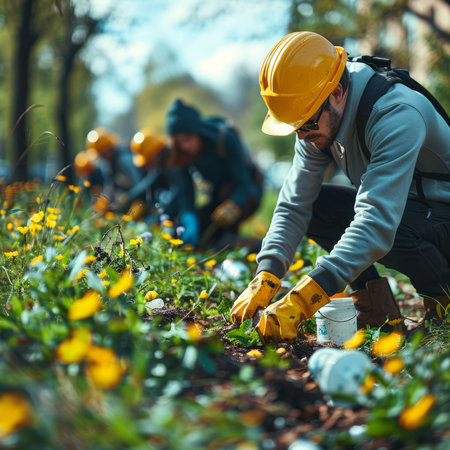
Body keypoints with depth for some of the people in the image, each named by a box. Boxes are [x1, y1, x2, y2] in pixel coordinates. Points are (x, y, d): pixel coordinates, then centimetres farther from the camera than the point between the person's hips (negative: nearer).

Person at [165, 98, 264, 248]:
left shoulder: (225, 138, -28)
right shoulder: (182, 153, -15)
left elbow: (242, 184, -33)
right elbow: (185, 192, -19)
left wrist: (231, 208, -53)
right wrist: (189, 217, -39)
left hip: (247, 192, -4)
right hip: (217, 197, 4)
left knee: (227, 189, -37)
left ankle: (231, 236, -15)